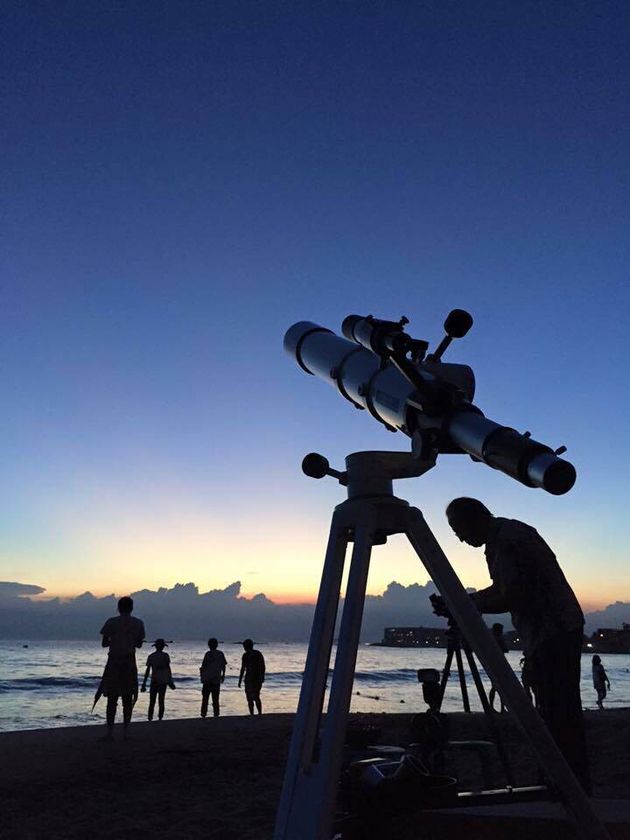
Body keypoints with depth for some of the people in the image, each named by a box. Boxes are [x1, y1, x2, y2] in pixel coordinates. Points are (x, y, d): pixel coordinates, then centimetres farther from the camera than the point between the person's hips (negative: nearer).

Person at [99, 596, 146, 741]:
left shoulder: (111, 622, -4)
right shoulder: (138, 623, 2)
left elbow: (104, 643, -1)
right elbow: (139, 644, 10)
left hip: (114, 662, -2)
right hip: (130, 663, 2)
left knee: (112, 698, 3)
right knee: (128, 699, 10)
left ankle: (110, 732, 1)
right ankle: (126, 731, 10)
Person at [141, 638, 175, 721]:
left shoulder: (151, 656, 4)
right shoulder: (165, 656, -1)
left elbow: (147, 670, 3)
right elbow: (168, 669, -3)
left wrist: (144, 683, 7)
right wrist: (170, 681, 3)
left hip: (154, 681, 1)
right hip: (163, 681, -1)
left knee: (152, 702, 4)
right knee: (161, 701, 6)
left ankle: (150, 718, -6)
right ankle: (160, 718, 2)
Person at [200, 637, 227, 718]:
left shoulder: (208, 654, -8)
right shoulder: (221, 654, 4)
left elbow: (203, 666, -10)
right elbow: (224, 666, 6)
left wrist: (201, 671, 7)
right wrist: (223, 675, 15)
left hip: (207, 678, -3)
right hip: (217, 679, 3)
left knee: (205, 697, 7)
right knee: (215, 698, 10)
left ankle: (203, 713, 6)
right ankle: (216, 713, 7)